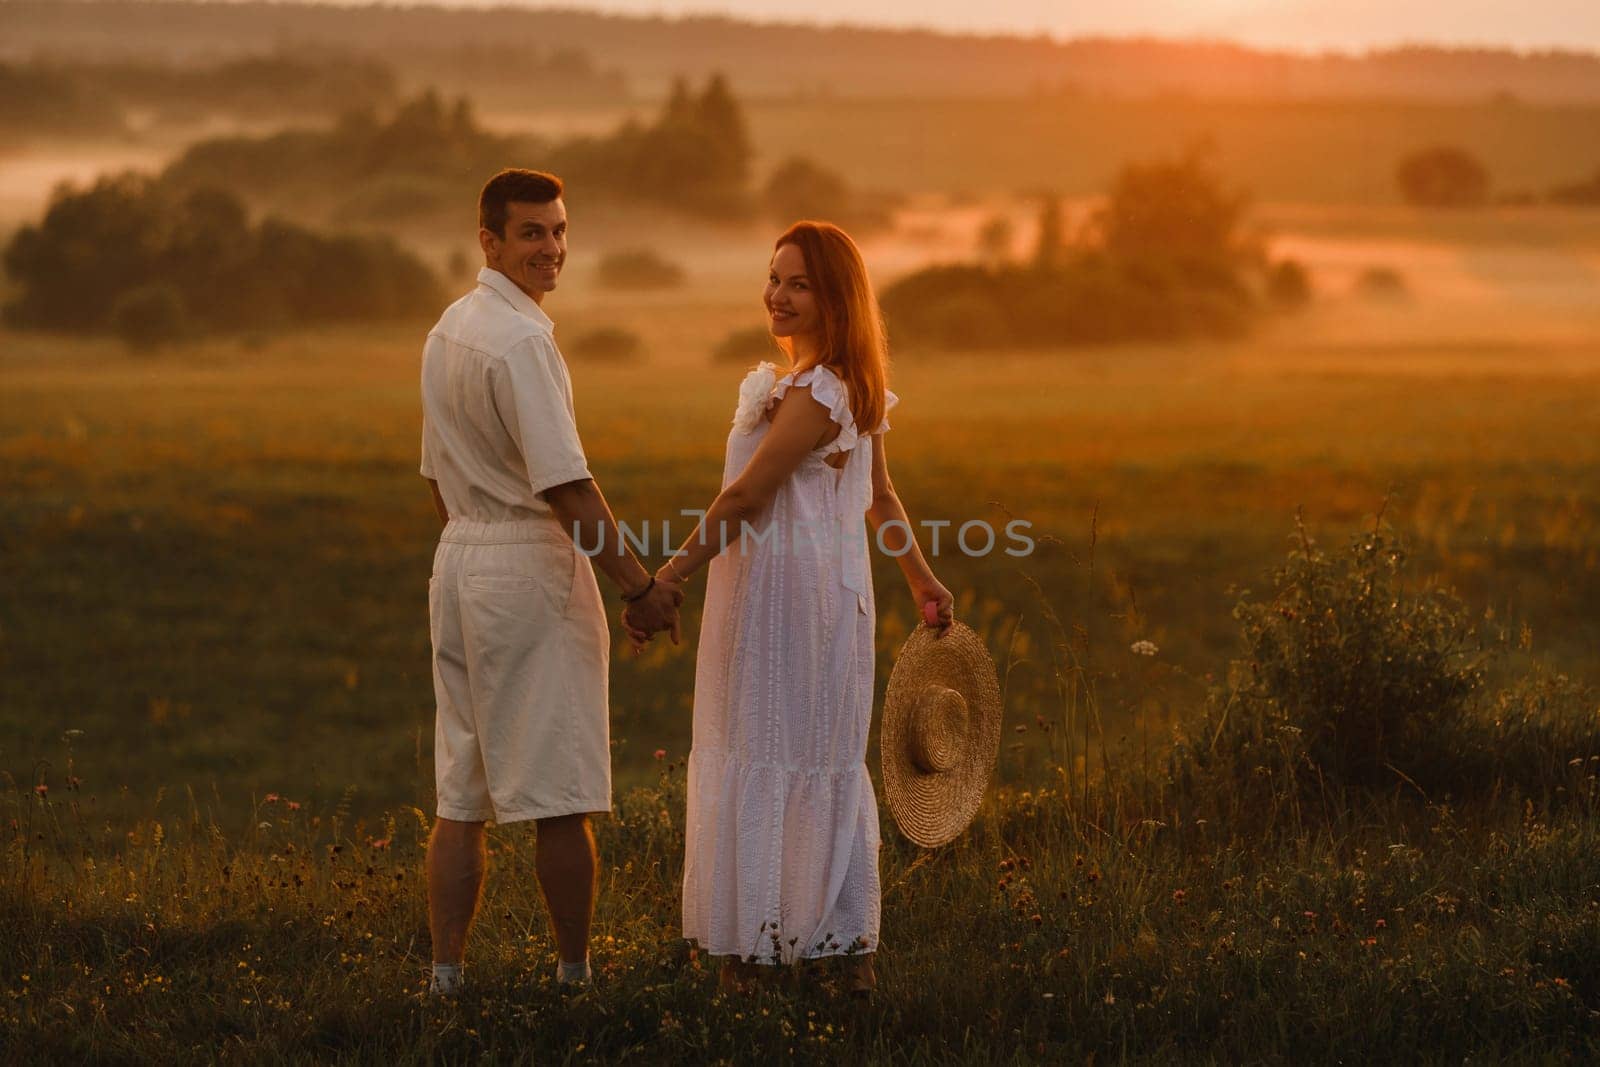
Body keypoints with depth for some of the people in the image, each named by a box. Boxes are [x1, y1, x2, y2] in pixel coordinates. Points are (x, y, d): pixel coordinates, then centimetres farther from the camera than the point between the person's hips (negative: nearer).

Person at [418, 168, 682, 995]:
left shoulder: (447, 331, 13)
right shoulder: (521, 341, -16)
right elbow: (567, 487, -20)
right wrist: (638, 586, -15)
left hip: (459, 557, 9)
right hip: (532, 563, -9)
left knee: (459, 795, 9)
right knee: (559, 794, -1)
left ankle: (445, 973, 9)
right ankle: (575, 973, 6)